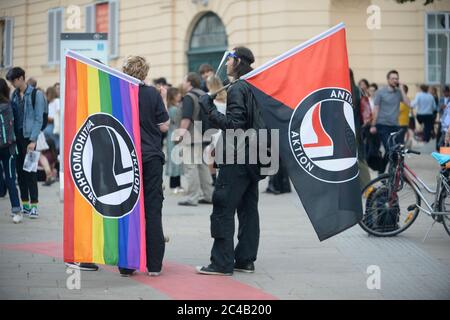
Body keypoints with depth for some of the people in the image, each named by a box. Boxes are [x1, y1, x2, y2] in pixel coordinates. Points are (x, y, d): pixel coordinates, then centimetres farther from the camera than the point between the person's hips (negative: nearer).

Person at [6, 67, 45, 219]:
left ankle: (34, 205, -2)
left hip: (28, 137, -6)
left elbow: (39, 119, -8)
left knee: (30, 171, -6)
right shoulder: (14, 95, 11)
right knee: (20, 171, 7)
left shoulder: (36, 94, -6)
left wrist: (33, 140, -13)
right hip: (16, 137, 6)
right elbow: (11, 116, 14)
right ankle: (25, 204, 13)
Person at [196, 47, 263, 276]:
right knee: (248, 208, 11)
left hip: (236, 159, -9)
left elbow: (233, 124, -20)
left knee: (223, 209, -5)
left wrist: (210, 110, -13)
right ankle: (245, 259, 15)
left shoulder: (237, 89, -13)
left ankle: (222, 263, -5)